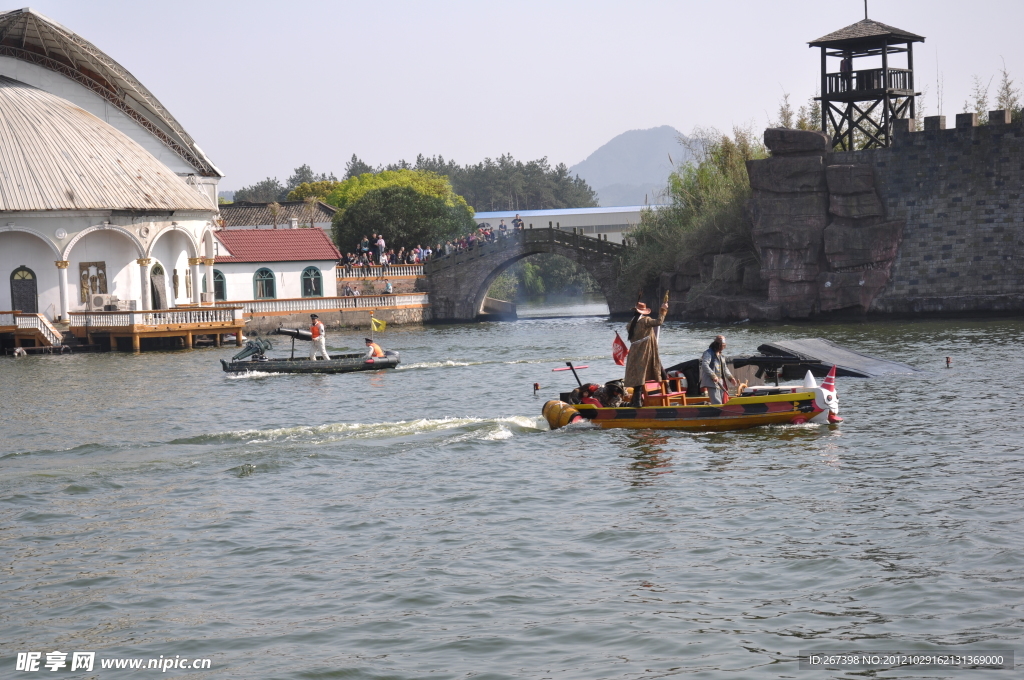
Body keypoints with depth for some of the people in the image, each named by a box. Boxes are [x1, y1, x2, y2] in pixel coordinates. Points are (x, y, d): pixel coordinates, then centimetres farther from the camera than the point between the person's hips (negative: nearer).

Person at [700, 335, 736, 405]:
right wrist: (713, 375, -29)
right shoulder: (708, 353, -7)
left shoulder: (720, 355, 22)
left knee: (720, 402, 10)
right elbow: (705, 365, -21)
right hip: (712, 383, -9)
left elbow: (725, 368, 28)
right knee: (717, 402, -18)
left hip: (720, 382, 9)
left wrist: (730, 377, 14)